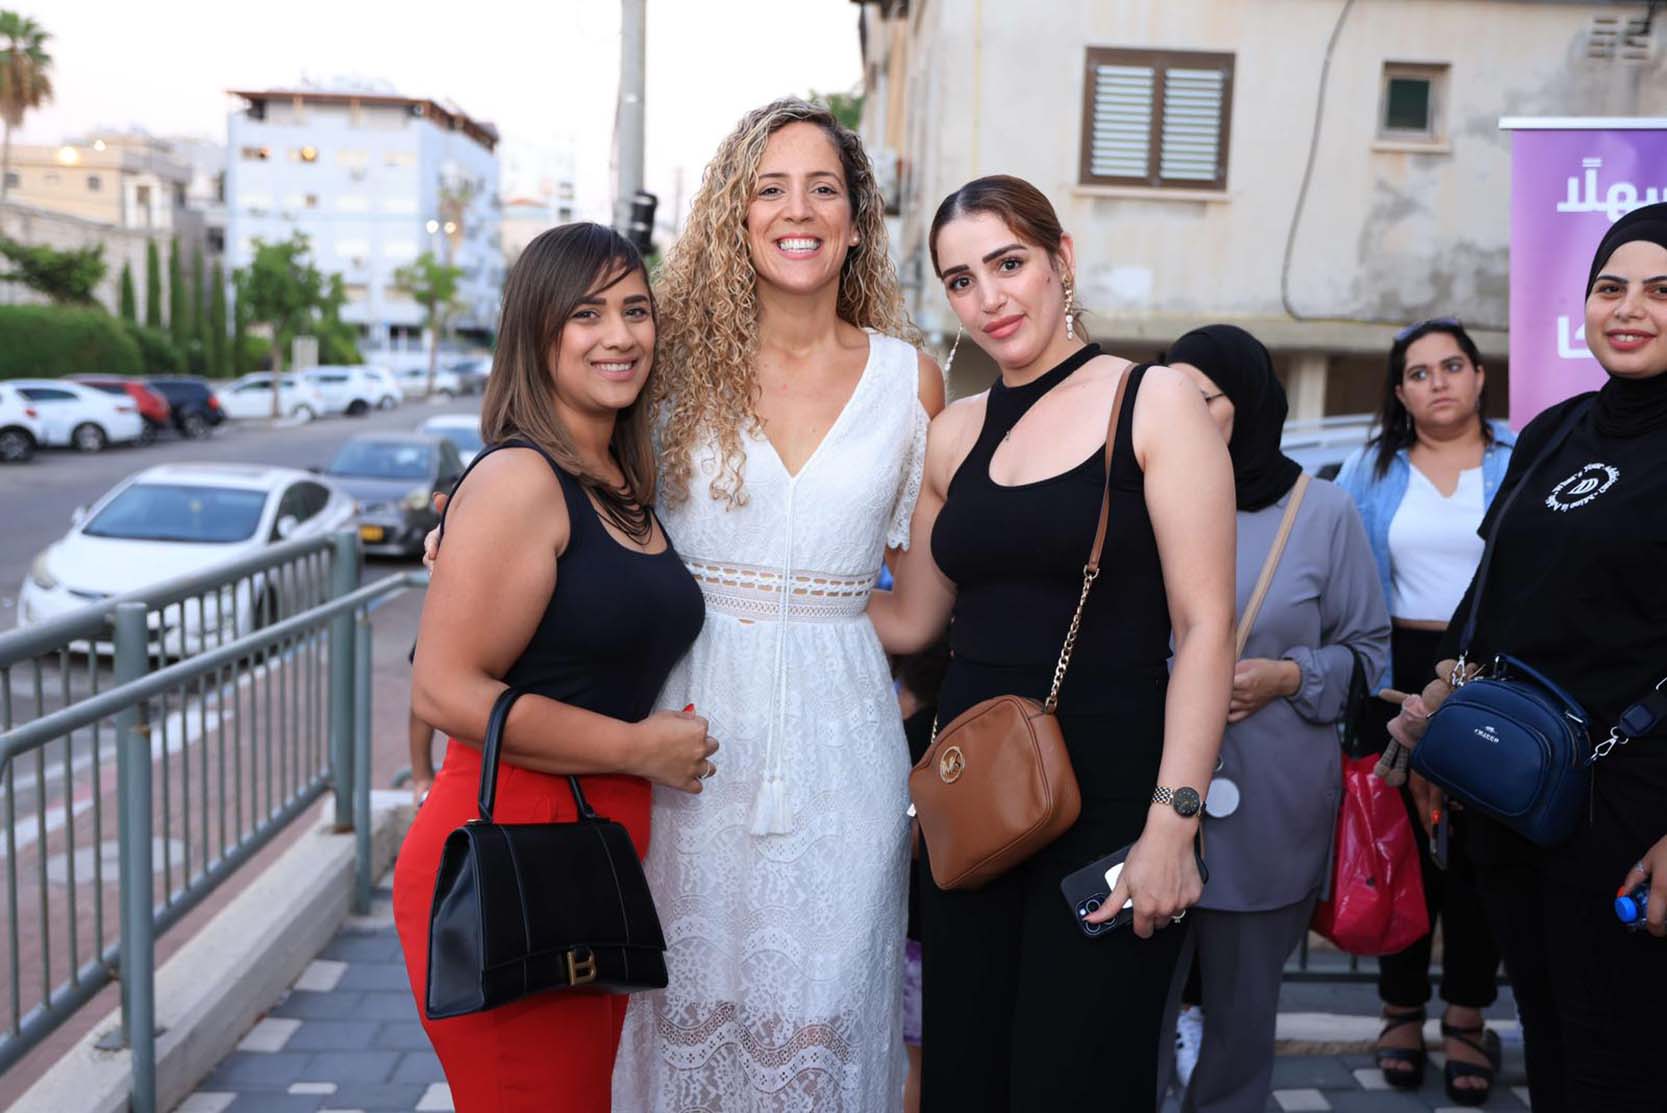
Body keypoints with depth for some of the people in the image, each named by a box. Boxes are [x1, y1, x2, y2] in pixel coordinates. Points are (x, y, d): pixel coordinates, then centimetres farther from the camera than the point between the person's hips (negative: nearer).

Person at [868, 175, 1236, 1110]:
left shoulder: (1155, 401, -5)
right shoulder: (957, 433, 10)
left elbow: (1205, 627, -10)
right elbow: (909, 620, 14)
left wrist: (1172, 823, -16)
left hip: (1110, 788, -5)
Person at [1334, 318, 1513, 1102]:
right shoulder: (1372, 470, 6)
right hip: (1400, 675, 1)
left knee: (1479, 846, 5)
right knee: (1405, 840, 8)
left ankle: (1466, 1019, 17)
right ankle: (1402, 1009, 21)